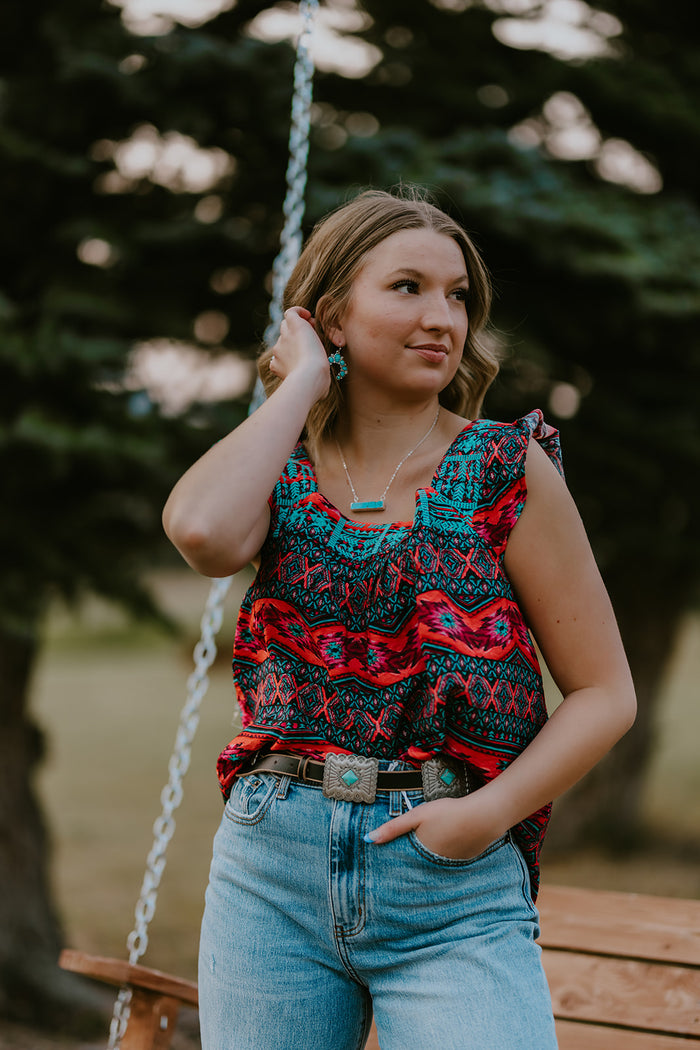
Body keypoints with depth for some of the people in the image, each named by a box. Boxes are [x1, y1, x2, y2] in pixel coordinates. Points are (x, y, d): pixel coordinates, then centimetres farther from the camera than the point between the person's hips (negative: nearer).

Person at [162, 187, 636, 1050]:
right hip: (272, 865, 2)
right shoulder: (279, 469, 7)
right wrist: (301, 384, -7)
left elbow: (605, 692, 1)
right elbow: (201, 532, -19)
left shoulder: (507, 471, 0)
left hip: (455, 888, -2)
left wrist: (493, 810, -13)